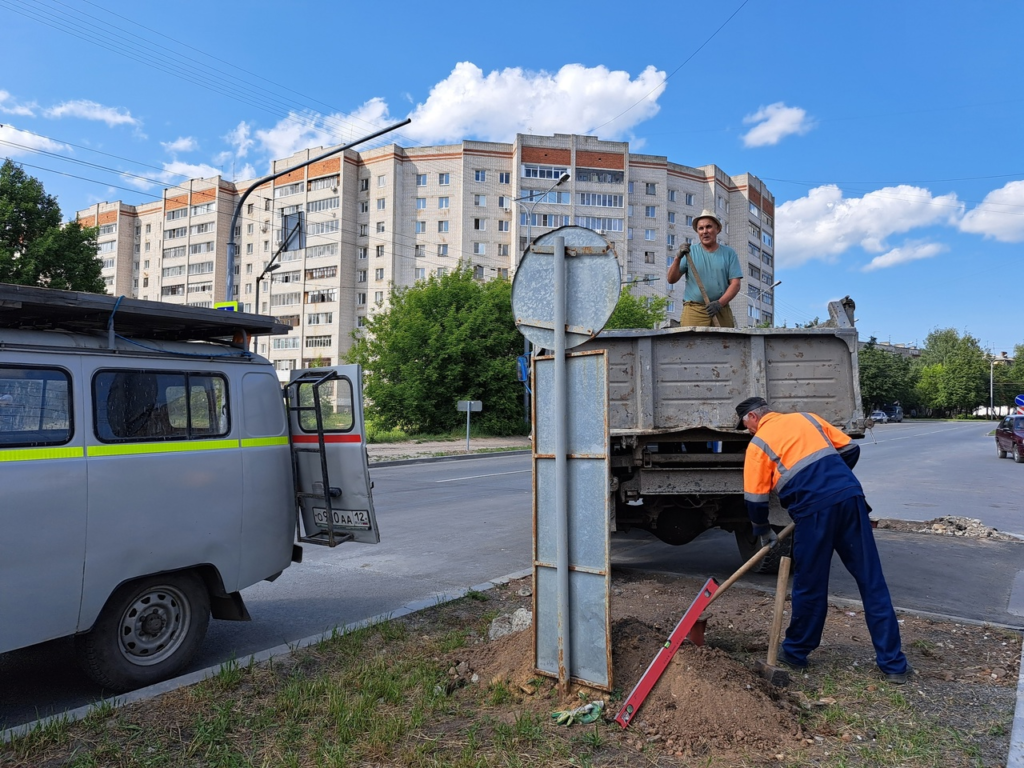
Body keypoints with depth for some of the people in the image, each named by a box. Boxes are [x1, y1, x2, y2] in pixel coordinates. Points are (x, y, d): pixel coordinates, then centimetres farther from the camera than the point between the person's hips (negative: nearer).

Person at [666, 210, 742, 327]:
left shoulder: (729, 253, 11)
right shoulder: (690, 252, 9)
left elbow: (735, 284, 5)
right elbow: (671, 279, 5)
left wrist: (719, 303, -10)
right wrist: (678, 258, -11)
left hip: (721, 311, 2)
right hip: (693, 311, -1)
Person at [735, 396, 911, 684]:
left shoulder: (758, 444, 6)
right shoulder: (808, 418, 19)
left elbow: (755, 500, 5)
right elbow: (851, 450, 20)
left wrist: (764, 533, 21)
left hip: (814, 509, -4)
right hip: (850, 497, 4)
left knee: (809, 585, 10)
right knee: (872, 581, 8)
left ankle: (795, 652, 27)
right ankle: (893, 663, 12)